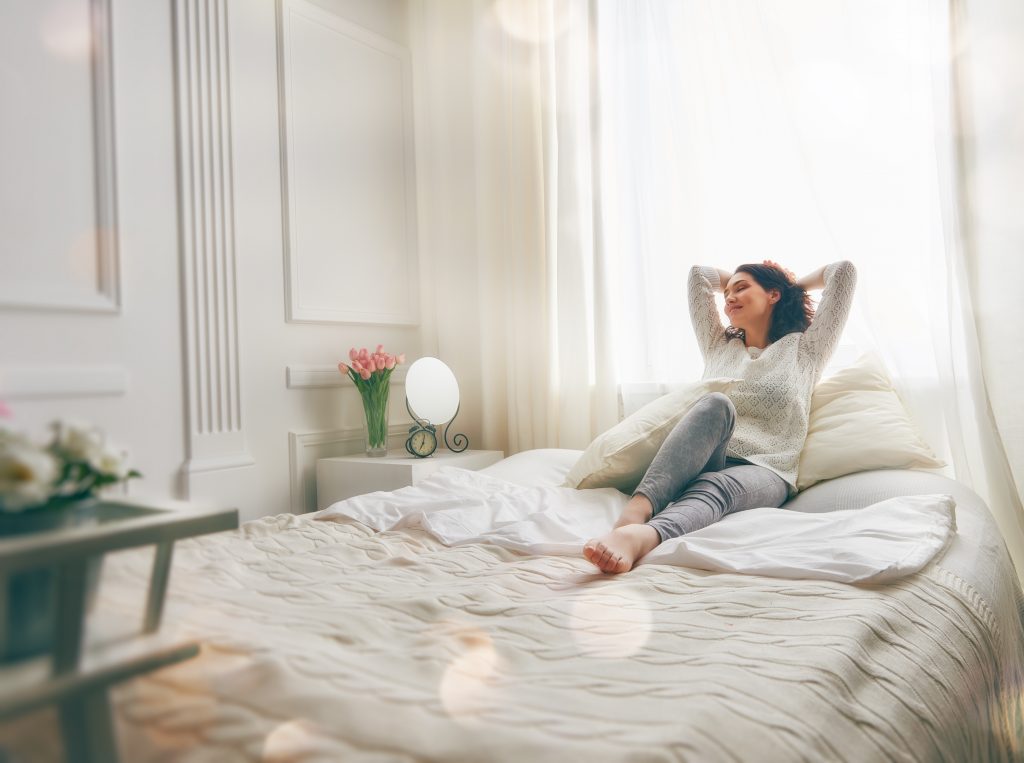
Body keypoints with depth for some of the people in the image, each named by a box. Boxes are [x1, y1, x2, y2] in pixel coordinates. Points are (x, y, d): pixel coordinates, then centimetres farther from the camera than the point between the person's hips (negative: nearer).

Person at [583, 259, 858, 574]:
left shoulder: (804, 349, 22)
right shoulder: (719, 346, 29)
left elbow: (844, 270, 19)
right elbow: (698, 273, 33)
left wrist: (796, 284, 34)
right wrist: (732, 279, 42)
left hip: (764, 472, -1)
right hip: (700, 464, 2)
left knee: (717, 487, -38)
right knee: (716, 404, -33)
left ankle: (639, 537, -72)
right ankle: (635, 512, -57)